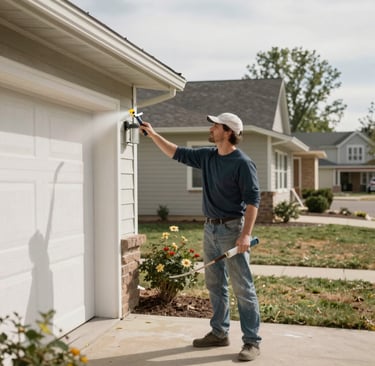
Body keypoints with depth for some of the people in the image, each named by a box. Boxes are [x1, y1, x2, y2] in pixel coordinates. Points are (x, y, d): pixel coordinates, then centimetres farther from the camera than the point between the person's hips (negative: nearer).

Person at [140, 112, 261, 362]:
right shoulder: (207, 156, 8)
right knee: (215, 285, 15)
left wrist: (246, 234, -24)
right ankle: (219, 333, 27)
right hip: (210, 228, 8)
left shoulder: (243, 163, -14)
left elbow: (253, 199, -17)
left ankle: (252, 341, 4)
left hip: (232, 229, -8)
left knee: (243, 288, -3)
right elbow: (177, 153, 21)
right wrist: (153, 134, 18)